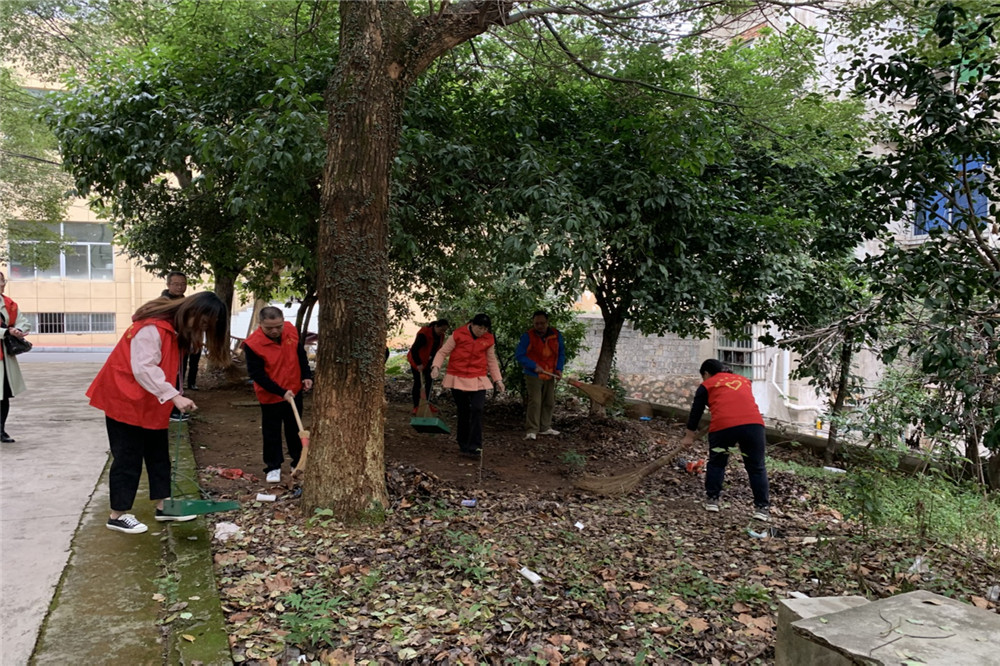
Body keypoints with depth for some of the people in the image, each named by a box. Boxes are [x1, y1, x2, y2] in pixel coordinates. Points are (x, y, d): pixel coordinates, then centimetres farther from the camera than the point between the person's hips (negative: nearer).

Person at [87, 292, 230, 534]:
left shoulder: (178, 330, 6)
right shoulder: (152, 328, -25)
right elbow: (144, 369, -32)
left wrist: (173, 399, 0)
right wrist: (174, 396, -36)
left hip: (151, 405, 9)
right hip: (125, 400, -9)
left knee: (159, 455, 12)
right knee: (128, 458, -2)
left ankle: (163, 506, 21)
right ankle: (117, 515, 10)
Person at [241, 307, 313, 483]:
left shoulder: (291, 330, -11)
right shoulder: (252, 344, -25)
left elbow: (300, 354, 7)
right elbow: (257, 374, -21)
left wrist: (306, 375, 0)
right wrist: (281, 392, -24)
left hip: (294, 391, 5)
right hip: (270, 396, -4)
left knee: (294, 428, 18)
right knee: (272, 432, 7)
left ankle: (298, 462, 31)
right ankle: (273, 467, 21)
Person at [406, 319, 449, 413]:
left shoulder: (441, 335, -9)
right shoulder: (424, 334, -32)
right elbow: (414, 349, -31)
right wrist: (418, 364, -32)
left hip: (427, 360, 7)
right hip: (416, 360, -7)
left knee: (428, 381, 9)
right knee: (418, 382, -4)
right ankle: (416, 406, 4)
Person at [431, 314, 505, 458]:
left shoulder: (488, 339, 3)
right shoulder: (458, 334, -6)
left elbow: (492, 360, 14)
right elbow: (443, 352, -1)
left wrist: (498, 379, 9)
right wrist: (436, 366, -17)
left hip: (478, 380, 1)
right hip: (458, 379, -1)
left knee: (477, 410, -14)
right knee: (463, 412, 7)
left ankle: (474, 447, -9)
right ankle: (463, 446, 21)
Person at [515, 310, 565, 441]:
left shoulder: (556, 335, -1)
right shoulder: (528, 337, -14)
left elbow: (561, 353, 10)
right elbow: (519, 355, -12)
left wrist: (559, 368, -4)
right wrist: (534, 366, -19)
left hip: (549, 376, 5)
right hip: (533, 376, -5)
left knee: (549, 403, 13)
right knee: (534, 402, -14)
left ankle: (545, 427, 27)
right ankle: (532, 430, -9)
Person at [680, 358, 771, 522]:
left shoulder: (707, 385, 19)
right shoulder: (744, 380, 30)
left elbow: (696, 411, 21)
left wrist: (689, 436, 32)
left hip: (723, 426, -2)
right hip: (754, 423, 2)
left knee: (716, 463, 19)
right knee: (756, 467, 13)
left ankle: (712, 500, 20)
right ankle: (762, 508, 11)